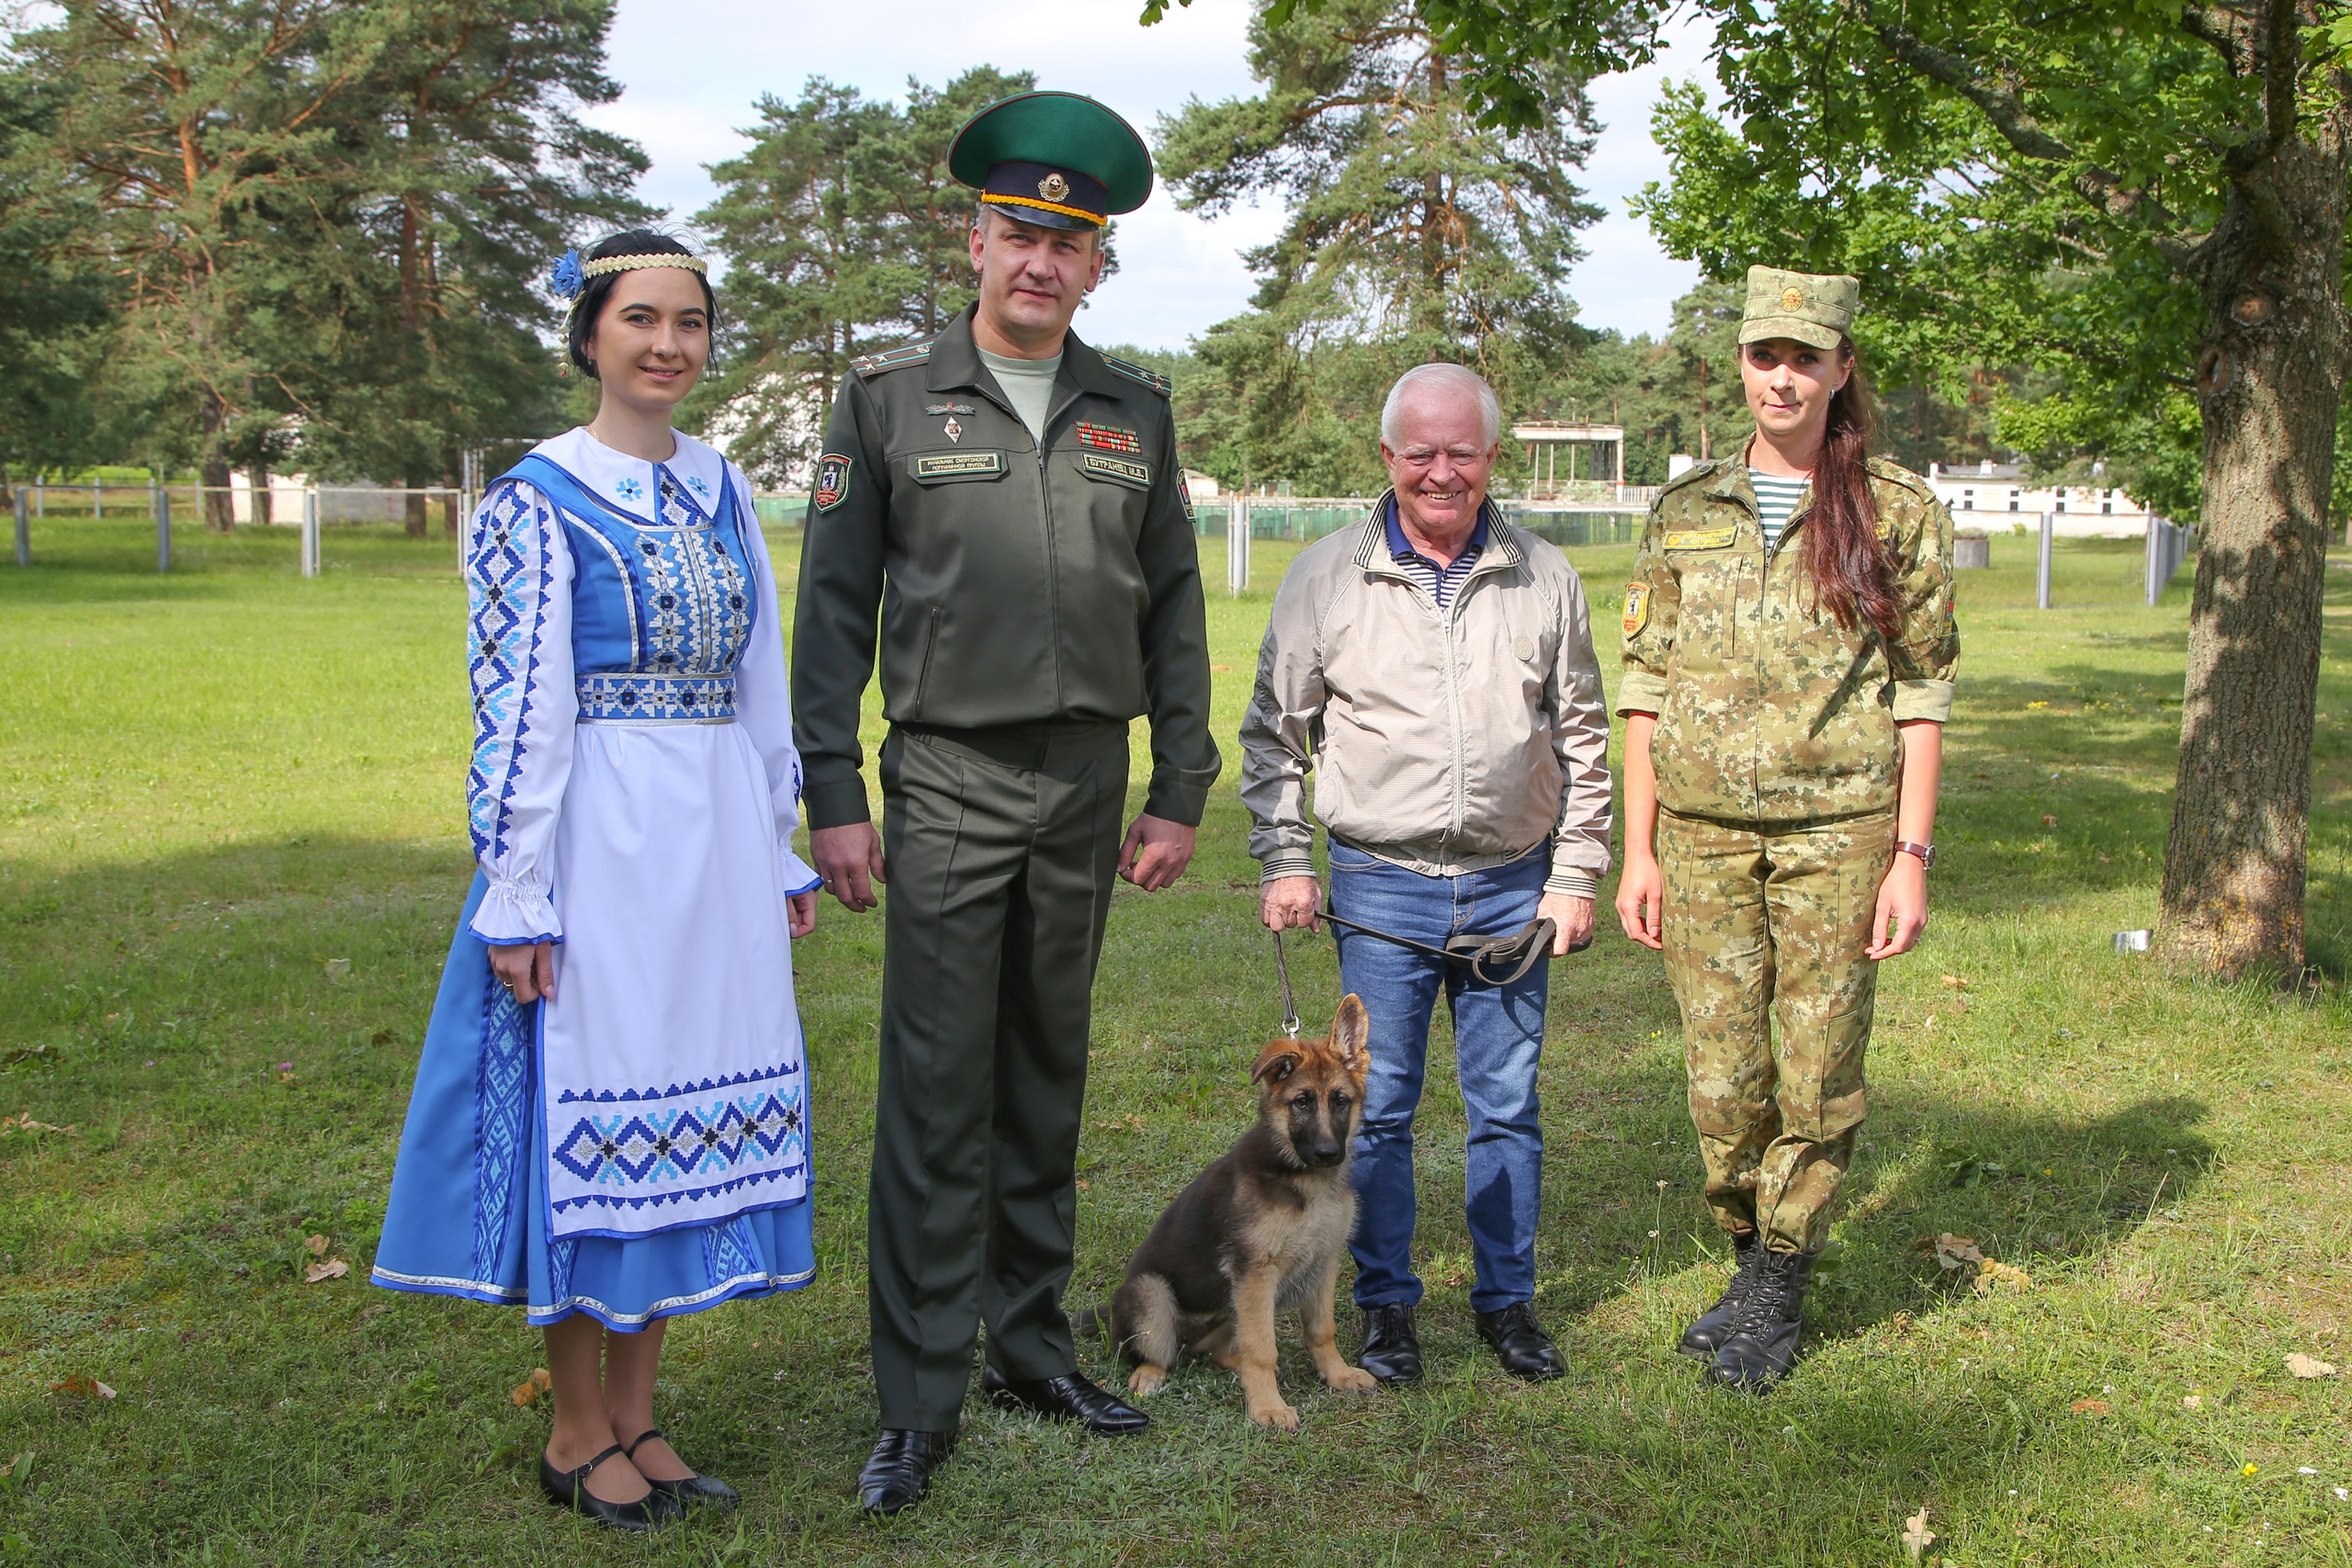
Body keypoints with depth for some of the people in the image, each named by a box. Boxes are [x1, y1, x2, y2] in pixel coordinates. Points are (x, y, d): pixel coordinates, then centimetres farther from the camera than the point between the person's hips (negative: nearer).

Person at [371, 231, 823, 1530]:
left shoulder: (722, 491, 12)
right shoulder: (535, 502, -6)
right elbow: (516, 712, -10)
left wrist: (783, 854, 15)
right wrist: (516, 898, -13)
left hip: (719, 844, 6)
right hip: (601, 843, -6)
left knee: (691, 1118, 10)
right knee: (590, 1114, 2)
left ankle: (635, 1413, 24)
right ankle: (578, 1435, 18)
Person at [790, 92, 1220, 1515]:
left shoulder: (1134, 410, 9)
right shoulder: (890, 396, 1)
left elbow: (1173, 608, 12)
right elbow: (835, 606, 0)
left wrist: (1181, 792, 8)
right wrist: (835, 797, -5)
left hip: (1087, 783, 3)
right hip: (949, 781, -3)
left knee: (1050, 1076, 12)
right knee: (938, 1091, -4)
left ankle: (1034, 1343, 25)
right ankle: (921, 1402, 5)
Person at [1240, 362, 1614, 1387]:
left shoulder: (1544, 579, 5)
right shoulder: (1326, 578, -1)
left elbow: (1582, 740, 10)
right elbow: (1272, 734, 5)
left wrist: (1576, 877, 6)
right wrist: (1284, 863, -1)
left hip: (1512, 887, 2)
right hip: (1381, 887, -1)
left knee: (1508, 1103, 9)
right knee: (1378, 1106, 4)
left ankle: (1507, 1298, 24)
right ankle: (1387, 1304, 18)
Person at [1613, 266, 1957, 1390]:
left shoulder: (1896, 514, 3)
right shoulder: (1685, 513, 9)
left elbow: (1922, 695, 2)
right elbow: (1645, 686, 9)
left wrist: (1911, 855, -5)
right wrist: (1637, 851, 4)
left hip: (1839, 831, -2)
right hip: (1702, 831, 2)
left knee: (1818, 1073, 3)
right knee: (1723, 1077, 4)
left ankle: (1778, 1290, 20)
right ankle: (1751, 1257, 27)